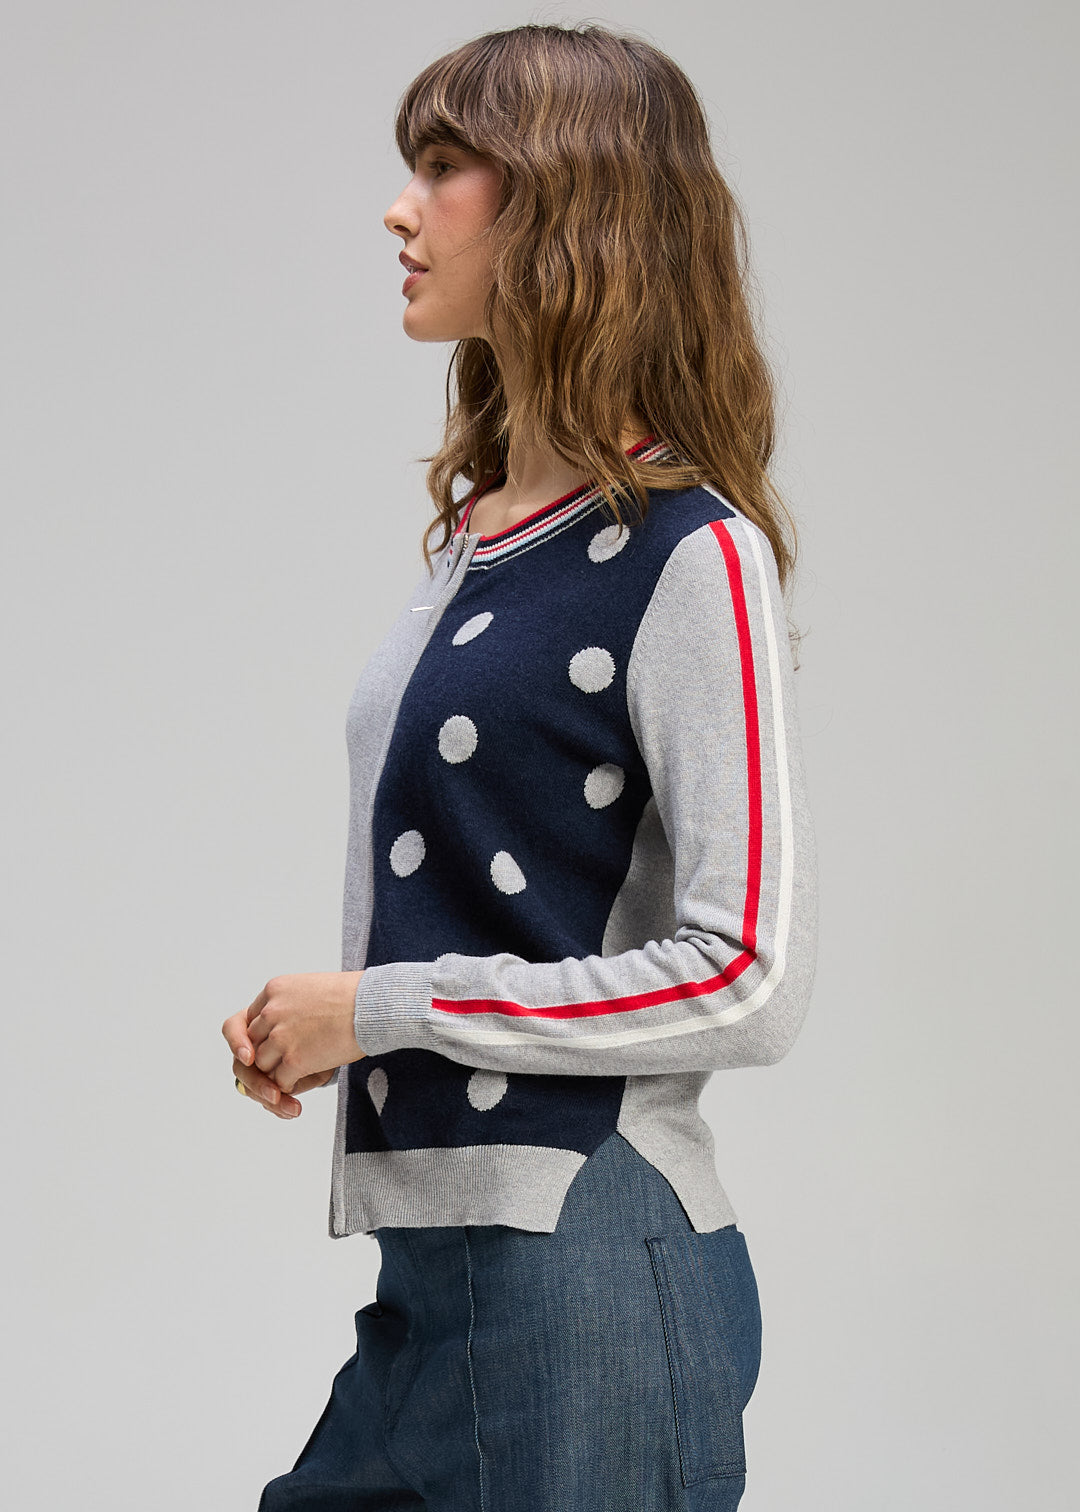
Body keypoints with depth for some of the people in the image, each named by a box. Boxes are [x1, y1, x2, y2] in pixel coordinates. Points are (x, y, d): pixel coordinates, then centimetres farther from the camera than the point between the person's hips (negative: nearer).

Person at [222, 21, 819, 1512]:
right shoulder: (474, 524, 12)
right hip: (442, 1252, 8)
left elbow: (748, 980, -19)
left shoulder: (691, 553, -13)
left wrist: (379, 1011, -14)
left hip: (588, 1266, -8)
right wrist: (316, 1027, 6)